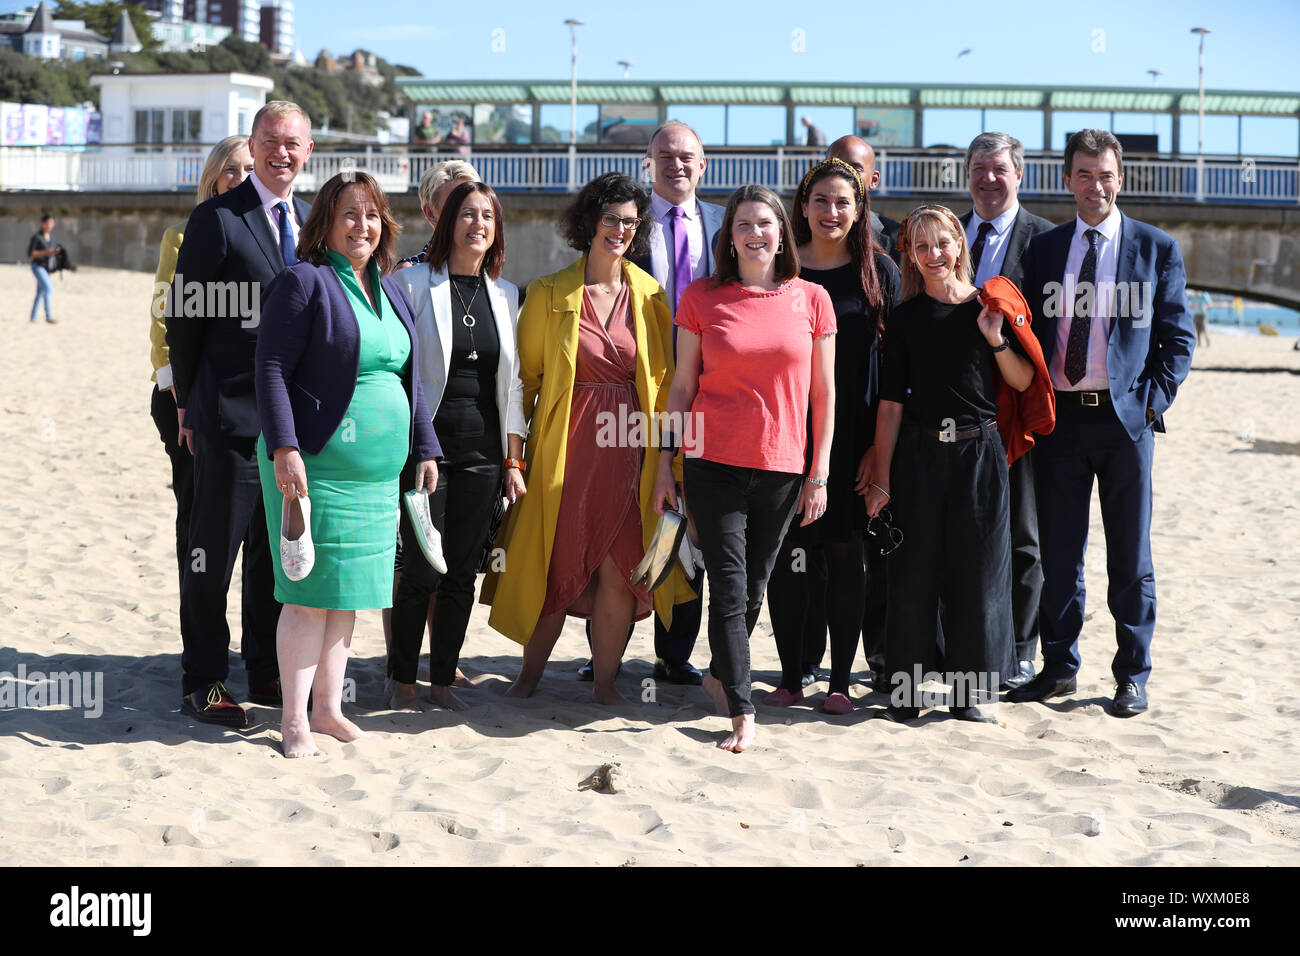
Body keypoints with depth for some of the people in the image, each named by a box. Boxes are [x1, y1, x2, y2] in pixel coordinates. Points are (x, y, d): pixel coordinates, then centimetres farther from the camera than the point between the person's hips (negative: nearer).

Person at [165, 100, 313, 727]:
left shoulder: (309, 222, 12)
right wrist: (188, 402, -3)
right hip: (231, 416, -6)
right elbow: (184, 316, -5)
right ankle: (202, 684, 10)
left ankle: (266, 673, 26)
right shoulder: (216, 219, -7)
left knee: (276, 552, 14)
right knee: (213, 553, 0)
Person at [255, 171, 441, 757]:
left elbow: (409, 379, 21)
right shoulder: (303, 282, -7)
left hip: (377, 469, 7)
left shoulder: (392, 291, 16)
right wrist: (284, 448, -21)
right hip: (315, 464, -7)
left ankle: (328, 707, 21)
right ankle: (294, 718, 5)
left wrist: (424, 448, 17)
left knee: (348, 591, 12)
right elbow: (271, 369, -12)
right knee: (311, 593, -4)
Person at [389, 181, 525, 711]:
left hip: (482, 451, 4)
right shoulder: (413, 283, -2)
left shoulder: (505, 294, 11)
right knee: (422, 570, -4)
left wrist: (514, 460, 10)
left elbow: (511, 382, 13)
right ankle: (403, 681, 12)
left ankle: (443, 679, 18)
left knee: (462, 573, 7)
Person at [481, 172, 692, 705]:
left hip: (628, 447, 1)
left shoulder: (649, 296, 8)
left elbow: (663, 381, 10)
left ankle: (605, 681, 14)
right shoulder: (549, 294, 3)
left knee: (620, 569, 0)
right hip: (565, 445, -1)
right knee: (556, 566, 4)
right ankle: (530, 674, 22)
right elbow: (525, 376, 5)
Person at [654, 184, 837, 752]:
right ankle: (742, 713, 0)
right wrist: (664, 462, 3)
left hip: (782, 469, 2)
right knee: (729, 592, -5)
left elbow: (822, 392, 7)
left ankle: (719, 675, 35)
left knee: (753, 591, 12)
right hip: (715, 464, -2)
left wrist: (819, 472, 4)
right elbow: (682, 386, 6)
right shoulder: (701, 298, 2)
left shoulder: (811, 299, 4)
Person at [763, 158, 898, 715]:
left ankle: (840, 681, 11)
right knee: (789, 554, 0)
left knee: (843, 554, 2)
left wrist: (881, 442, -4)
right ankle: (791, 678, 11)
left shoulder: (879, 272, 4)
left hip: (851, 433, 0)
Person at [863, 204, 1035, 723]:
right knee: (913, 572, 2)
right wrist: (880, 476, -1)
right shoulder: (906, 318, 4)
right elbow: (891, 402, 3)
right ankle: (905, 689, 13)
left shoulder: (988, 306, 4)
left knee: (976, 572, 3)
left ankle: (971, 691, 14)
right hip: (918, 453, 0)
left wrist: (996, 339, -11)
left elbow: (1024, 383, 6)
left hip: (980, 452, 0)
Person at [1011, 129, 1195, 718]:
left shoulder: (1157, 249, 4)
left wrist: (1154, 401, -6)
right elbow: (1029, 333, 11)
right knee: (1058, 553, 7)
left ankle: (1132, 675, 14)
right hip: (1059, 418, 2)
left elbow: (1178, 338, 5)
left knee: (1131, 557, 4)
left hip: (1125, 416, -2)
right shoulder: (1044, 248, 10)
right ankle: (1060, 667, 18)